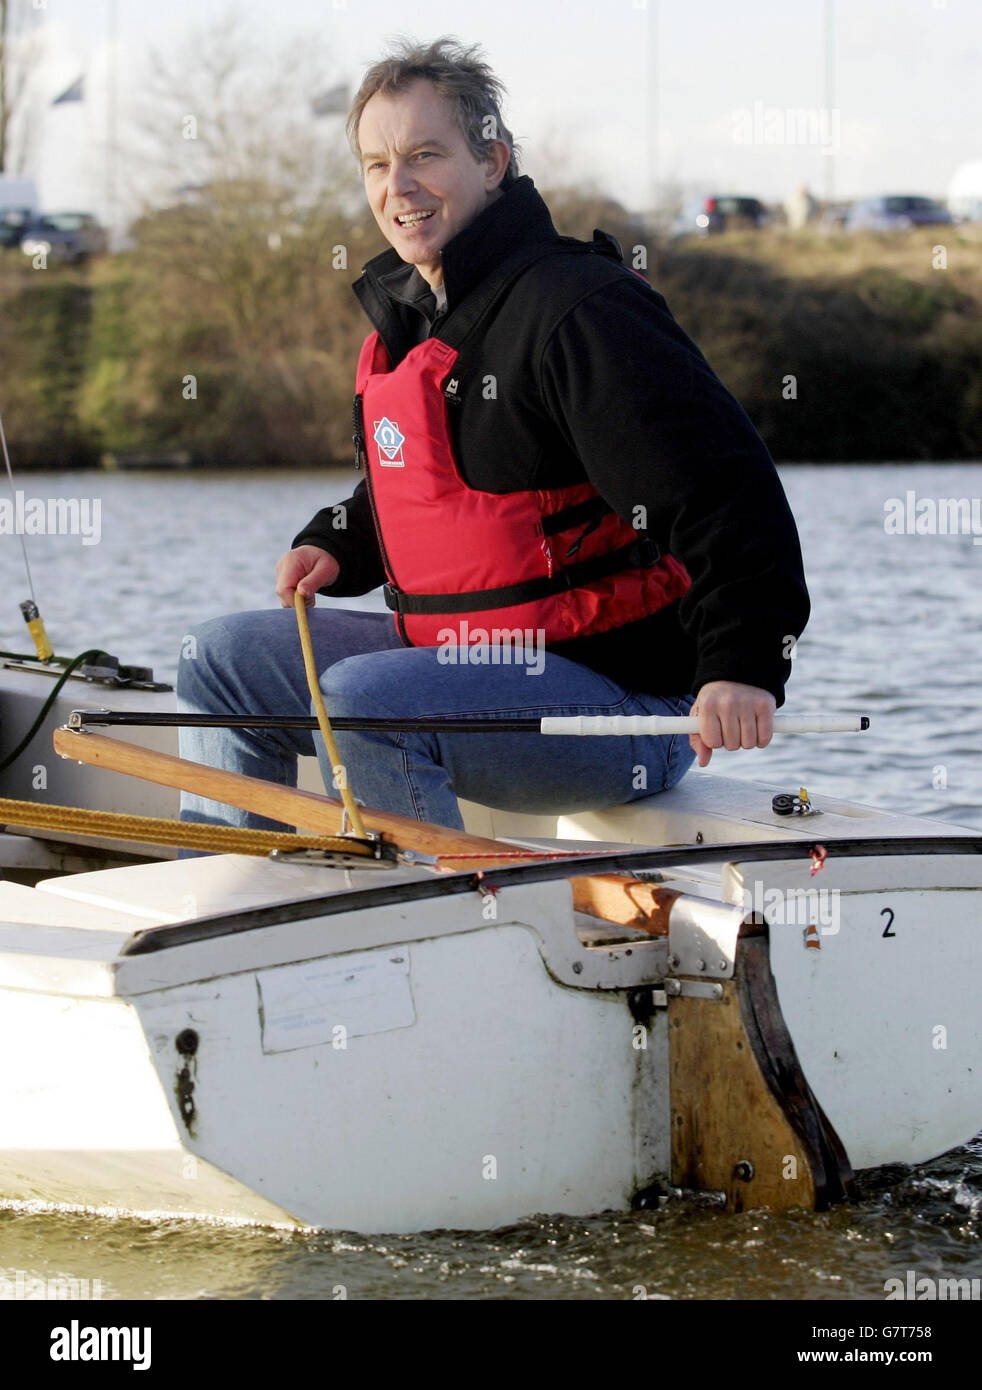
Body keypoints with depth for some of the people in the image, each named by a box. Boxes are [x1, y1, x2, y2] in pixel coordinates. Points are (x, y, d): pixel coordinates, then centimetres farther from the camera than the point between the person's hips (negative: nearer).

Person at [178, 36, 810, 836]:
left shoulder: (577, 308, -18)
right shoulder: (405, 318, 12)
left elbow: (728, 489, -25)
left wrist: (744, 667, -35)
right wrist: (336, 548, 12)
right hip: (459, 653, 10)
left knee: (361, 701, -30)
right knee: (225, 658, 10)